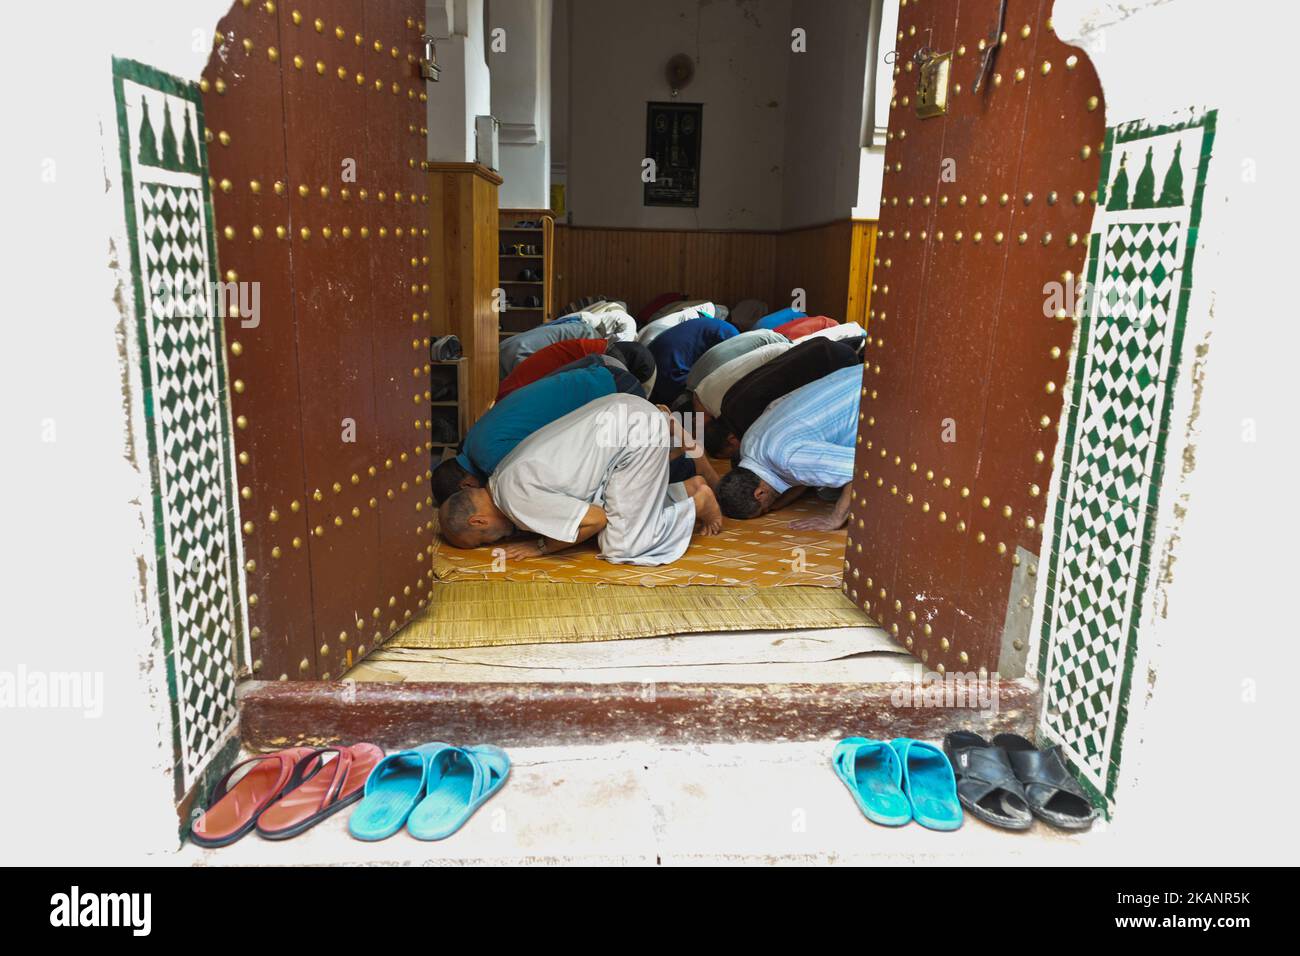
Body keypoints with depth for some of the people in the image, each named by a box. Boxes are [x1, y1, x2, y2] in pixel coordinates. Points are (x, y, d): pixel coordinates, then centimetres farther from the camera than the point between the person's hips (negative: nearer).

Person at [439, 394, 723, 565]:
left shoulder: (516, 495, -21)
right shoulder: (501, 477, 8)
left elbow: (595, 519, -15)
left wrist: (541, 546, -4)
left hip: (637, 428, -9)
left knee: (620, 548, -7)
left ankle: (696, 503, 9)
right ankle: (688, 489, 19)